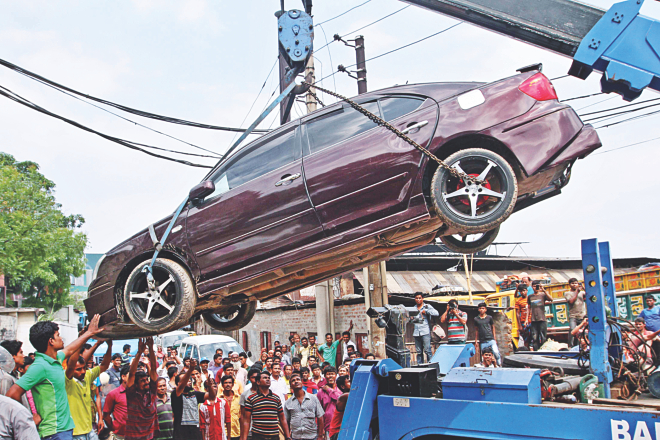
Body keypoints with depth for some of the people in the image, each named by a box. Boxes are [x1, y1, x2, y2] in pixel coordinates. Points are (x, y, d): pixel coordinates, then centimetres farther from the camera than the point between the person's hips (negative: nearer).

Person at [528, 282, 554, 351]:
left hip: (542, 320, -2)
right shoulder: (530, 296, 13)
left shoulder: (543, 295, 4)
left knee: (543, 338, -1)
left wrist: (544, 290, -22)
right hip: (534, 320, 2)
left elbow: (551, 299, -16)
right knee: (534, 338, 0)